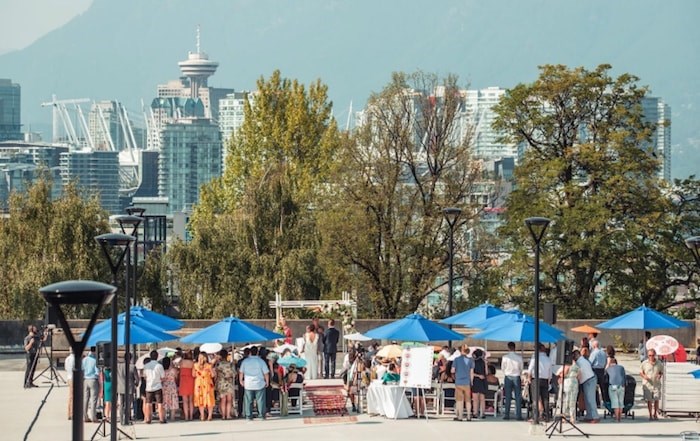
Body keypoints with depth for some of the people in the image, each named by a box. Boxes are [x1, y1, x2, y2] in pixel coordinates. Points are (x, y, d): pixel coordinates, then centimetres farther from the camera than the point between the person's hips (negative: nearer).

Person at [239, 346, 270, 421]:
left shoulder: (245, 361, 0)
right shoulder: (261, 361, -7)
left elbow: (241, 372, 5)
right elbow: (266, 373, -5)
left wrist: (241, 380, 19)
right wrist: (267, 382, 7)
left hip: (248, 384, 2)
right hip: (259, 384, -2)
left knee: (248, 400, 6)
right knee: (260, 400, 5)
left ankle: (248, 416, 6)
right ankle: (261, 415, 5)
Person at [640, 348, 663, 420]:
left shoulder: (659, 363, 5)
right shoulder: (644, 363, 1)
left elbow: (661, 372, 16)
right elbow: (640, 373, 8)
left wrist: (660, 375, -8)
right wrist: (644, 376, -14)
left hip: (656, 384, 1)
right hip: (647, 384, -1)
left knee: (656, 400, 1)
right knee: (649, 400, -1)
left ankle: (655, 414, 16)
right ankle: (650, 415, 9)